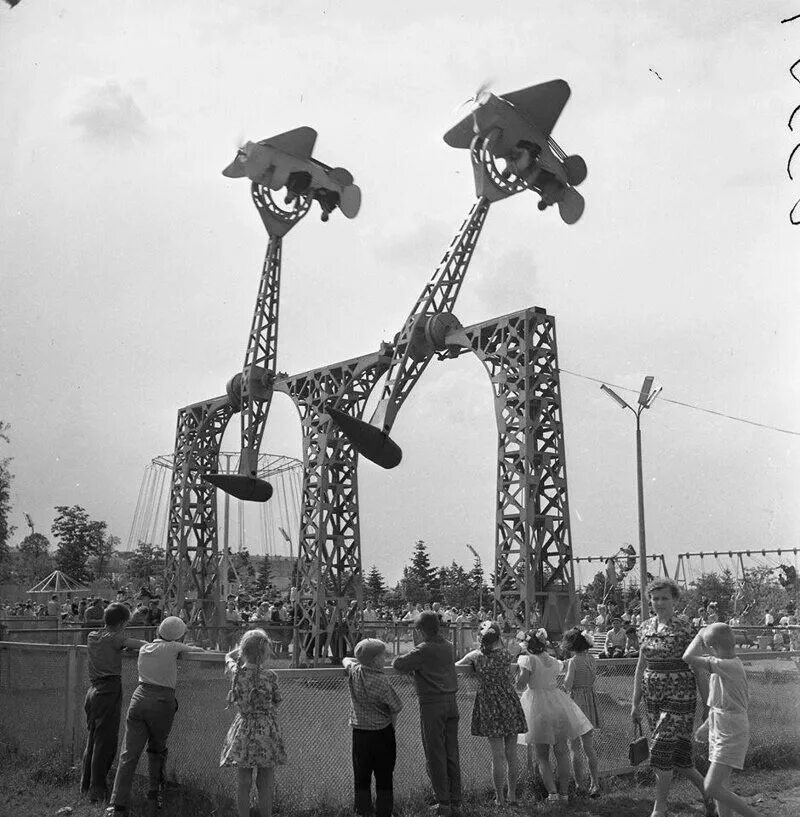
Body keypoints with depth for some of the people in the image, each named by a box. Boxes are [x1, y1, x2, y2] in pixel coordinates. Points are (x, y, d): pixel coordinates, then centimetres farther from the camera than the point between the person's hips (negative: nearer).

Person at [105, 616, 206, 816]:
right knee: (157, 749, 18)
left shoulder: (144, 648, 15)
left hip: (139, 699, 3)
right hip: (162, 702, -3)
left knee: (130, 754, 0)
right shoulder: (173, 647, 1)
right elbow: (198, 650, 15)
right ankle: (154, 793, 18)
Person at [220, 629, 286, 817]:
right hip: (266, 730, -3)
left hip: (243, 728, 3)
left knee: (244, 782, 11)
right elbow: (276, 701, 1)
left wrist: (246, 646, 22)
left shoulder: (236, 671, -6)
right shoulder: (269, 675, -15)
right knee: (265, 784, 6)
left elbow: (229, 656, 18)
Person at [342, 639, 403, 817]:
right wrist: (390, 725, 6)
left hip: (360, 734, 4)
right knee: (384, 779, 6)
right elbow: (395, 708, -10)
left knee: (361, 778, 12)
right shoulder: (382, 682, -19)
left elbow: (345, 659, 19)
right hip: (382, 734, -4)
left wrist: (362, 660, 18)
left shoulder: (354, 671, -6)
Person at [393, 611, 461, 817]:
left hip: (432, 704, -6)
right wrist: (416, 664, 19)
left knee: (435, 755, 2)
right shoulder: (447, 646, 8)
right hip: (451, 701, 6)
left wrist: (398, 659, 10)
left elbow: (398, 664, -12)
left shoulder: (423, 650, -13)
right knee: (452, 754, 11)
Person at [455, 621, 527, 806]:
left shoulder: (476, 656, -7)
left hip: (490, 707, -2)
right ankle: (512, 795, 19)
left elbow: (455, 666, 8)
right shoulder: (506, 655, -3)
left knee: (498, 756, 2)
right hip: (510, 705, 2)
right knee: (511, 755, 11)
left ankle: (500, 799, 7)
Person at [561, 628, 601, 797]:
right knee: (589, 747, 15)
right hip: (590, 699, 6)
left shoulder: (573, 661, -16)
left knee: (575, 748, 4)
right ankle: (595, 784, 16)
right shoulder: (593, 659, 3)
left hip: (576, 700, -6)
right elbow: (592, 680, 10)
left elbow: (568, 685, -19)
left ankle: (579, 786, 8)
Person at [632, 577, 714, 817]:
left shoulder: (685, 628, -11)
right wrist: (635, 704, 12)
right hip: (654, 699, 6)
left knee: (661, 750, -8)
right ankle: (708, 792, 33)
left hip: (679, 698, -6)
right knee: (677, 755, 11)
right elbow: (641, 667, 12)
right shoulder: (645, 628, 6)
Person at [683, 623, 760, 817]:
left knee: (711, 788, -11)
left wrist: (700, 635, -14)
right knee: (720, 786, 13)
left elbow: (688, 658, -29)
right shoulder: (727, 666, 6)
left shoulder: (730, 666, -23)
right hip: (719, 733, 9)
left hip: (732, 736, -9)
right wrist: (707, 725, 24)